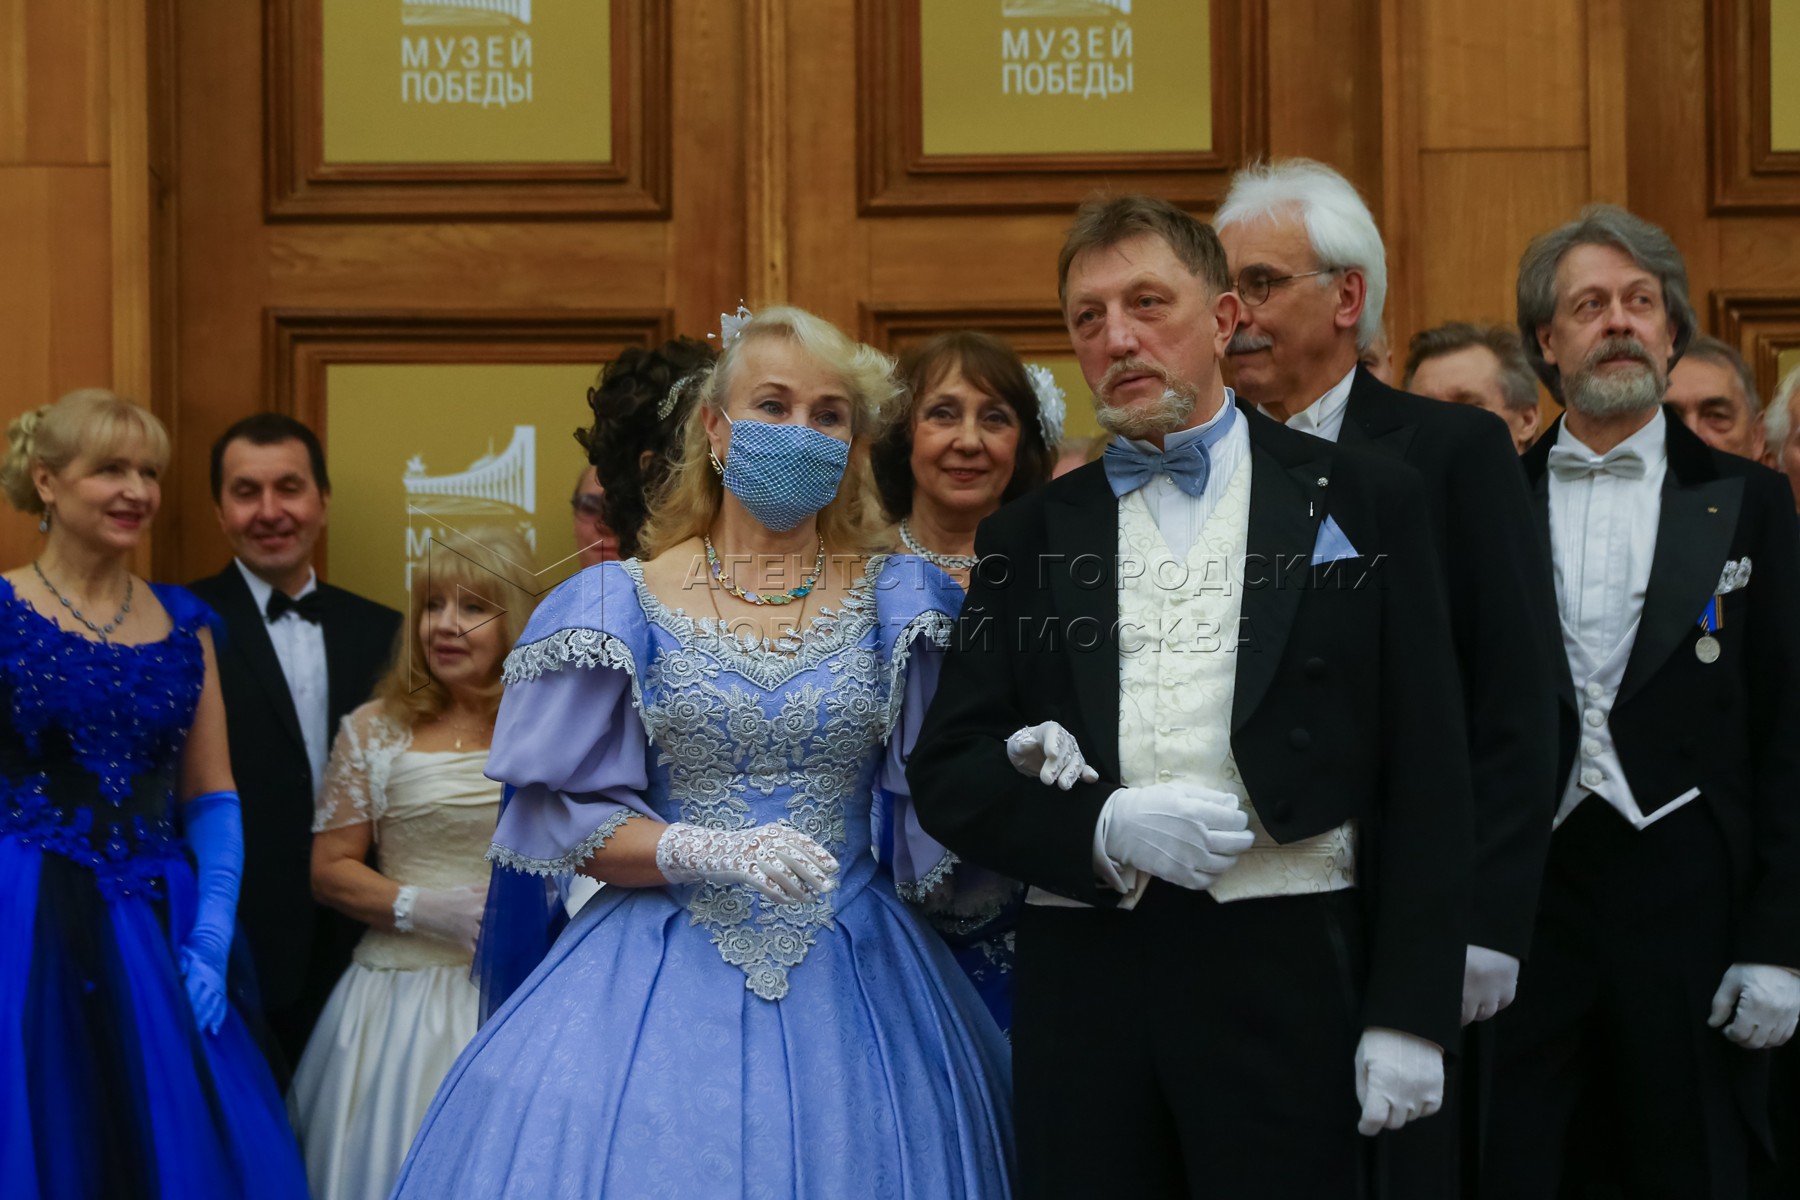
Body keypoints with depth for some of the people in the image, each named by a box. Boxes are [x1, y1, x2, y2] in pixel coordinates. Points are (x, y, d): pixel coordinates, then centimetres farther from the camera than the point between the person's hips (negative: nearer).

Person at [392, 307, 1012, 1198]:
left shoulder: (897, 602, 6)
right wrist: (717, 852, -15)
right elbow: (566, 821, 0)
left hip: (853, 985, 1)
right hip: (661, 979, -1)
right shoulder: (624, 606, 3)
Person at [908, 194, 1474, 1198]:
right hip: (1084, 975, 2)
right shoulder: (1029, 537, 14)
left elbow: (1426, 770, 2)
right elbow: (949, 774, 8)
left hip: (1286, 972, -2)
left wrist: (1410, 1013, -6)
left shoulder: (1363, 502, 7)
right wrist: (1106, 826, -10)